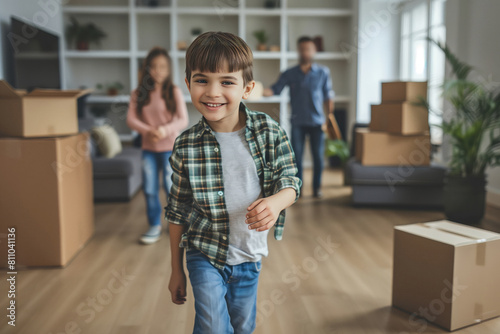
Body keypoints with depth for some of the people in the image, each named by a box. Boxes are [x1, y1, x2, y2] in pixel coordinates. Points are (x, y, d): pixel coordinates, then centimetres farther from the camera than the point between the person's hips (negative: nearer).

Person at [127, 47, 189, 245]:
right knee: (149, 189, 6)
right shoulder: (138, 93, 0)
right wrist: (147, 130, -24)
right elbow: (131, 119, -6)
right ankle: (155, 226, 23)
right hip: (148, 148, 3)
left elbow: (183, 120, -13)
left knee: (171, 187, 0)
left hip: (170, 147, -3)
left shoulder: (174, 92, -8)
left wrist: (165, 130, -29)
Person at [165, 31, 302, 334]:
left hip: (249, 254, 2)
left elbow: (290, 179, -6)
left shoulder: (269, 131, -11)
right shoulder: (186, 146, -12)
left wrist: (275, 202, -31)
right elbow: (177, 211, -3)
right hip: (205, 254, -2)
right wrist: (176, 270, 3)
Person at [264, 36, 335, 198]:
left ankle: (317, 187, 16)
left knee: (318, 156, 1)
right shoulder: (289, 74, 3)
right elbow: (276, 89, -6)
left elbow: (328, 95, 7)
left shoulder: (323, 72, 4)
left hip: (317, 121, 0)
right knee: (296, 155, 3)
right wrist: (262, 91, -26)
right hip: (298, 122, 0)